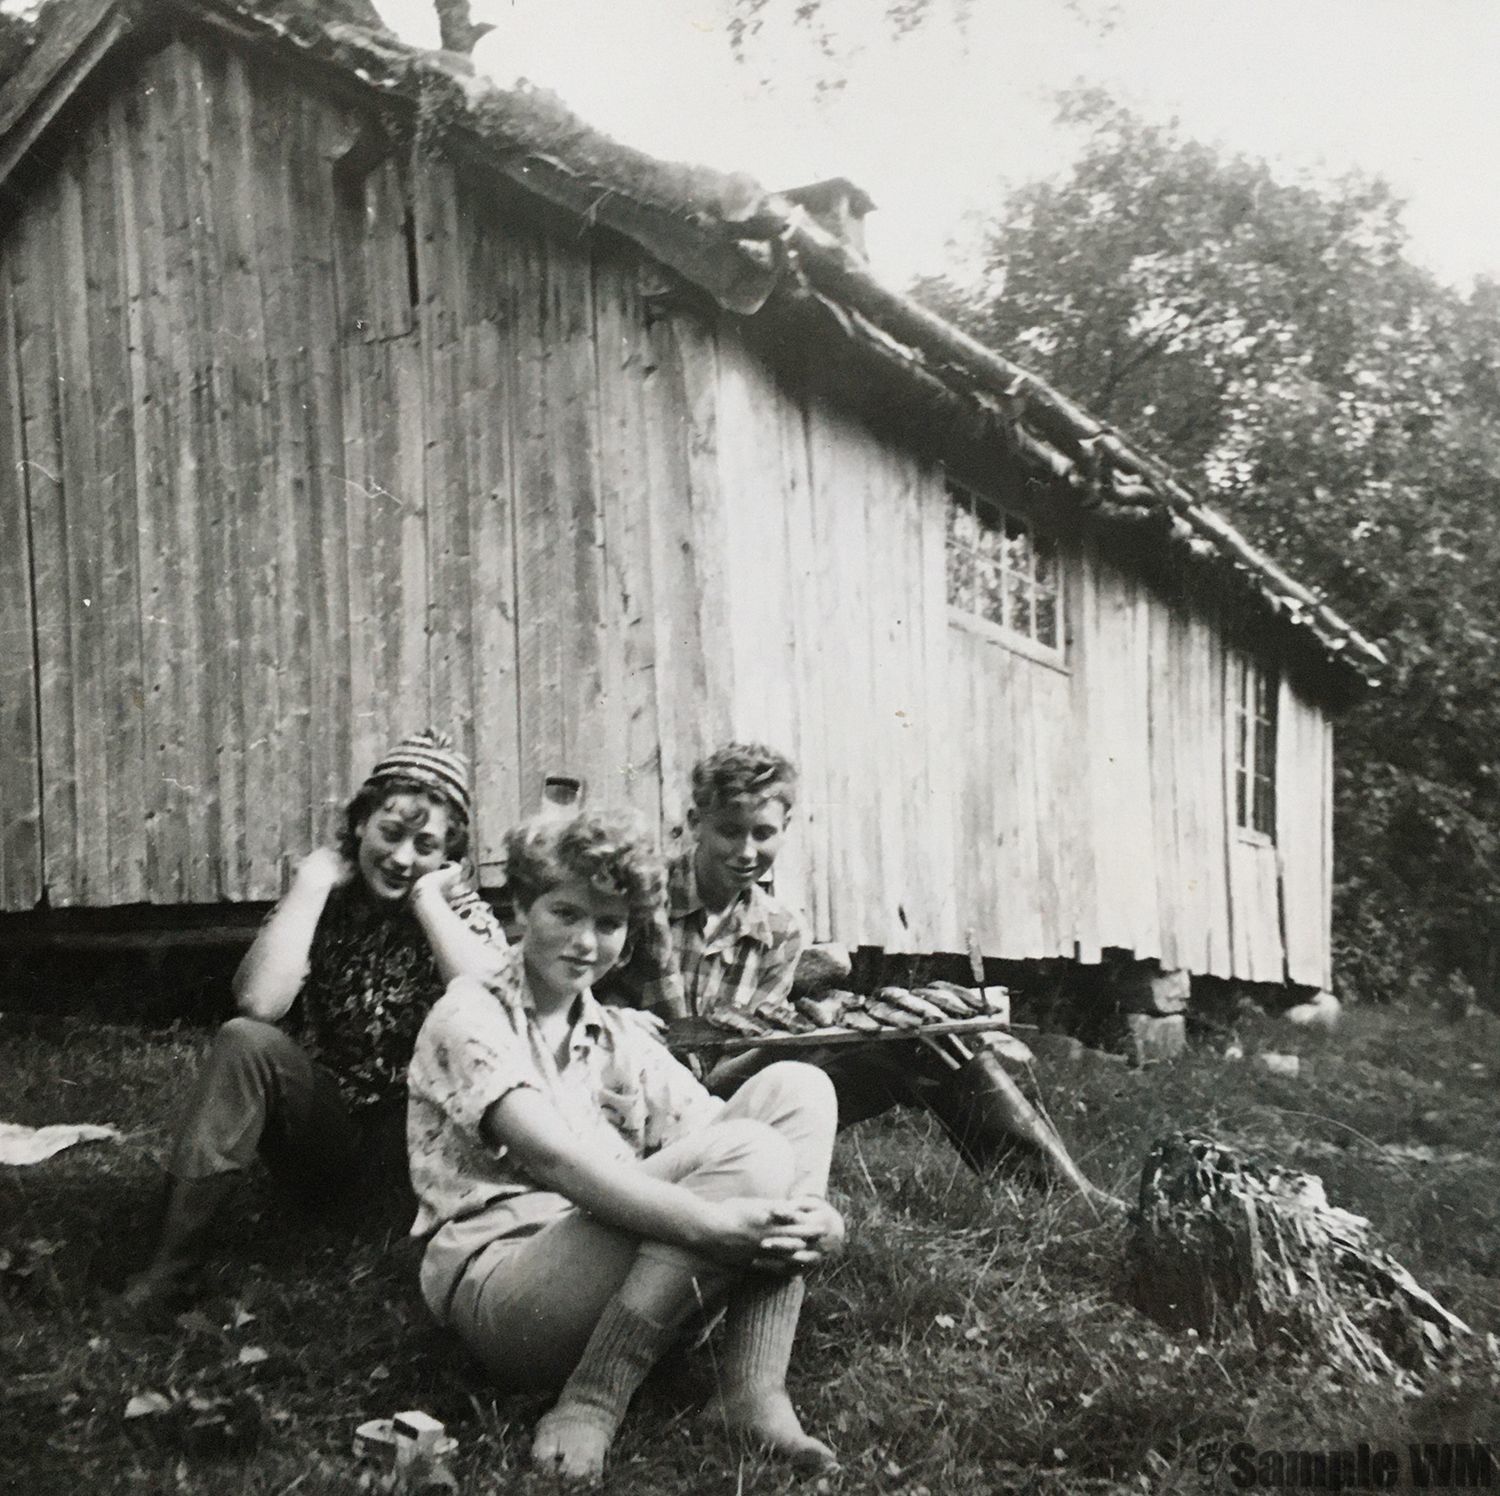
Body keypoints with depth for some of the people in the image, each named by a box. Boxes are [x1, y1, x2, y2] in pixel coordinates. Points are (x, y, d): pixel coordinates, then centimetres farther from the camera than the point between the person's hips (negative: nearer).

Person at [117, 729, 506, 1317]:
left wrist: (427, 898, -18)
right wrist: (313, 881, -16)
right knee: (244, 1041, -26)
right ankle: (174, 1261, -21)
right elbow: (258, 1002, -22)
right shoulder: (323, 898, -1)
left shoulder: (461, 911, -3)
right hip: (328, 1133, 1)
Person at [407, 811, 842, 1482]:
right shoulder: (470, 1014, -2)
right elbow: (551, 1157, -19)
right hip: (500, 1286, -7)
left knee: (793, 1088, -7)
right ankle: (590, 1405, -20)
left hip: (632, 1288, 7)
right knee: (750, 1158, -24)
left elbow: (718, 1133, 4)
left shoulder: (623, 1037, 18)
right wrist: (710, 1222, -32)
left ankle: (754, 1391, -16)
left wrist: (815, 1215, -18)